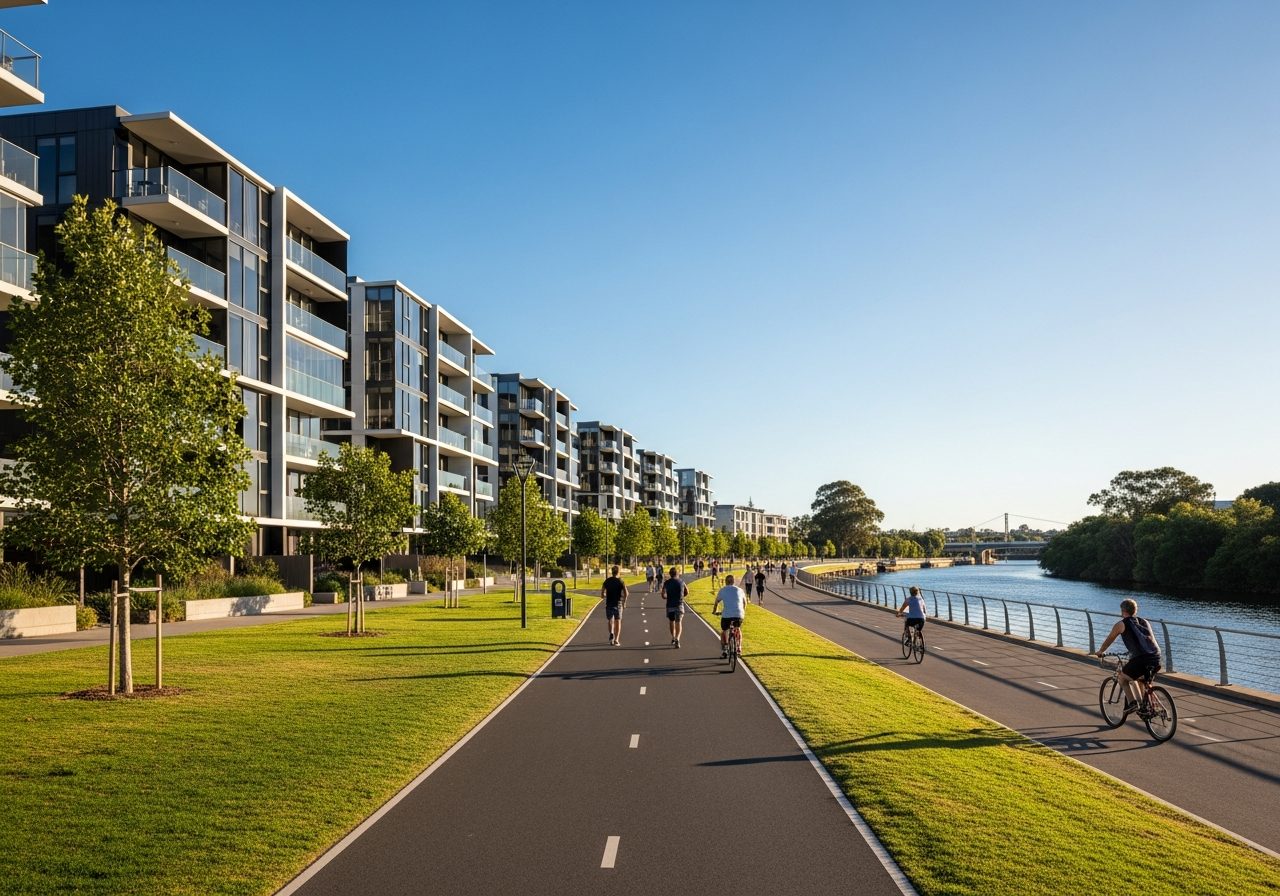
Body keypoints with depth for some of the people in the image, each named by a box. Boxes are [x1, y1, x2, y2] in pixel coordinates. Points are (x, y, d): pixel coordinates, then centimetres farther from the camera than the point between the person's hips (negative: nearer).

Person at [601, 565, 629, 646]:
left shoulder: (607, 581, 2)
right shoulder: (621, 581, -3)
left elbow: (602, 595, -1)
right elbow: (626, 593, -17)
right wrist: (624, 602, -5)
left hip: (609, 604, 1)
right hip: (618, 604, -1)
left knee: (610, 621, 13)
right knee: (618, 621, 7)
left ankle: (611, 634, -14)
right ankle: (616, 640, 1)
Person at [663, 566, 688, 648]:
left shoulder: (666, 583, -3)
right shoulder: (681, 582, -1)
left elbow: (663, 595, -8)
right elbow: (687, 593, 10)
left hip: (670, 605, 1)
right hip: (679, 605, -1)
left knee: (671, 621, 21)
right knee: (678, 622, -3)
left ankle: (673, 638, 33)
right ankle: (677, 639, -22)